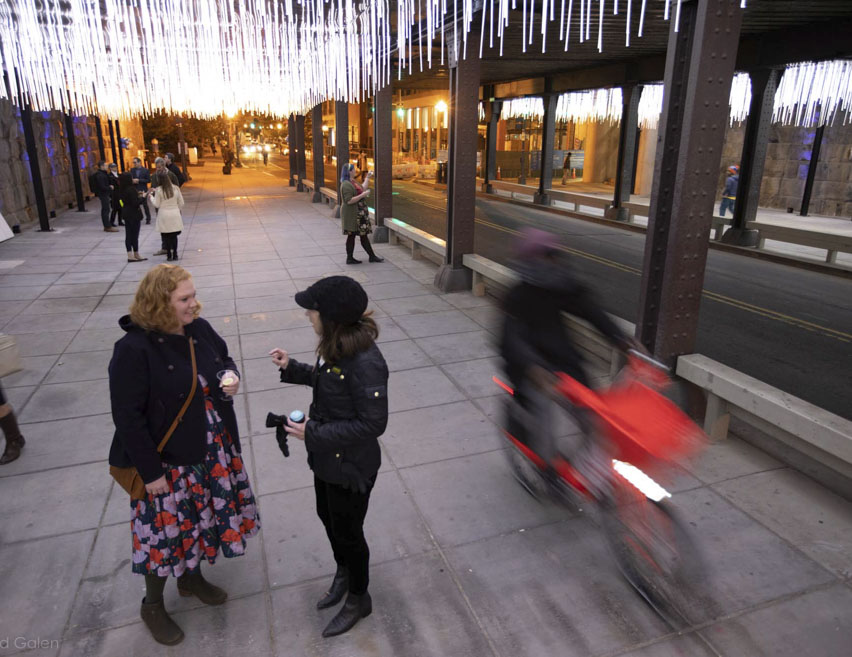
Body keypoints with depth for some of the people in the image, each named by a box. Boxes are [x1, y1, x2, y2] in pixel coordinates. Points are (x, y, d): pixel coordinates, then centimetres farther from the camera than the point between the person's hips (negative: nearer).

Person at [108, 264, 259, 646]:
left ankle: (192, 578, 49)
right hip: (166, 460, -6)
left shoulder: (200, 329, -4)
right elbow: (128, 416, -20)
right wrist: (151, 472, -17)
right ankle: (152, 606, 37)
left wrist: (232, 378, -10)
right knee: (167, 530, 10)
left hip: (213, 451, 6)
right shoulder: (134, 349, -23)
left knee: (202, 518, 22)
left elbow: (225, 358, 14)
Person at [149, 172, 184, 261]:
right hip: (175, 215, 3)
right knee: (174, 236, 9)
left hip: (164, 215, -2)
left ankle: (169, 255, 7)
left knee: (166, 236, 6)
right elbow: (181, 203, 4)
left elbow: (156, 205, -3)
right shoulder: (176, 188, 0)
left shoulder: (158, 190, -8)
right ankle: (175, 255, 11)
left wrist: (151, 195, 10)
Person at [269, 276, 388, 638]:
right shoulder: (338, 345, -7)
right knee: (328, 517, 28)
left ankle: (358, 598, 42)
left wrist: (314, 433, -26)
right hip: (327, 457, 8)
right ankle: (344, 573, 56)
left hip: (351, 466, -8)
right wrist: (292, 369, 3)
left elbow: (373, 424, -28)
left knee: (347, 531, 14)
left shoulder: (365, 362, -33)